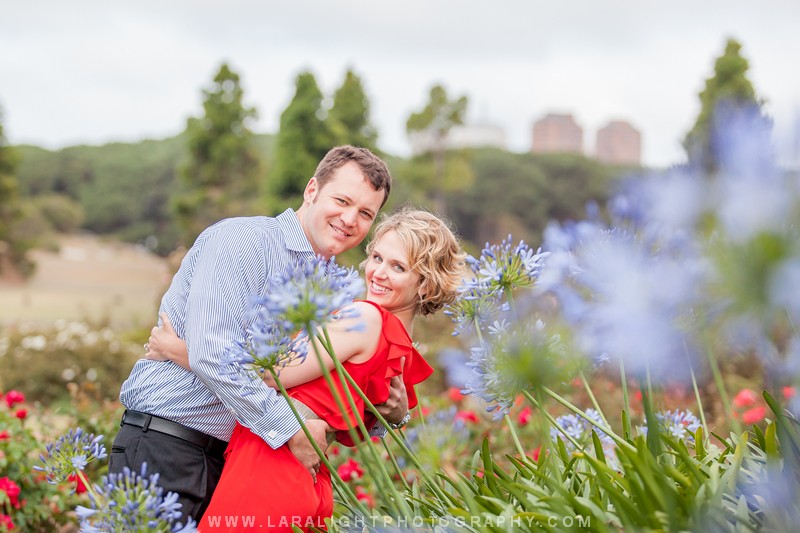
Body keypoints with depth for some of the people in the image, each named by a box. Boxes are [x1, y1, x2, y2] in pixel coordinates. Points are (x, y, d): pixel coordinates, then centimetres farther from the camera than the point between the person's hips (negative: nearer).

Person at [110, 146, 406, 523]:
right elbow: (210, 354, -23)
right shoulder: (243, 240, -11)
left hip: (231, 459, 8)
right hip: (164, 449, -7)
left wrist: (391, 411, -2)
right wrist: (292, 430, -22)